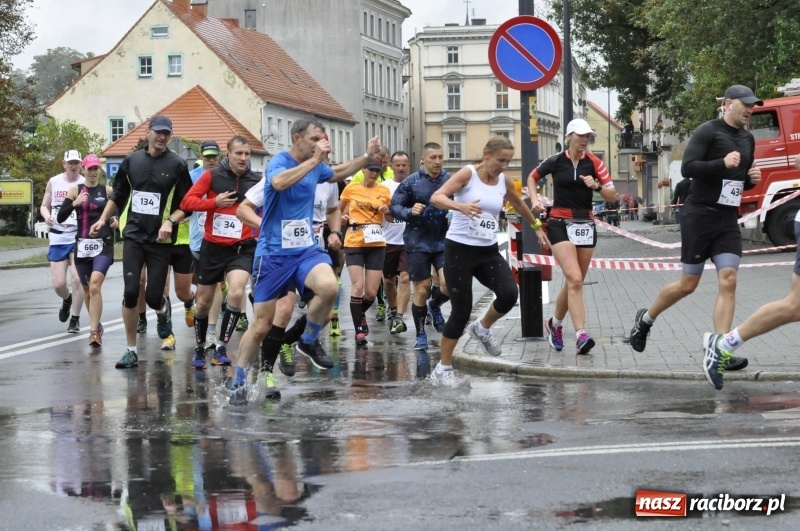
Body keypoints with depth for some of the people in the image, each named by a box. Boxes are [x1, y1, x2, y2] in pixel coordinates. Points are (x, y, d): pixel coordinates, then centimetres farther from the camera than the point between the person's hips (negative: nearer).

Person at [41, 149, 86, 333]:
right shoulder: (53, 182, 4)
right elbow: (44, 206, 13)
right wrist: (47, 216, -9)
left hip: (78, 237, -2)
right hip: (57, 238, 2)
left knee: (78, 279, -11)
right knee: (58, 284, 1)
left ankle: (75, 318, 7)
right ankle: (67, 299, 37)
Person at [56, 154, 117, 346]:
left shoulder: (108, 191, 4)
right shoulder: (75, 190, 4)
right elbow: (60, 217, -1)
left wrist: (117, 221, -9)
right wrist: (74, 203, -17)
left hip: (103, 245, -2)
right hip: (82, 245, 3)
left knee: (95, 286, -19)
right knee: (87, 289, 13)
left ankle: (94, 331, -20)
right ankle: (96, 325, 34)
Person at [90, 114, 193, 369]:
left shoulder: (177, 165, -3)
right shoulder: (132, 160, 7)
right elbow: (118, 195, 21)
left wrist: (171, 221, -16)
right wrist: (103, 219, 15)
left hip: (161, 240, -2)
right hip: (133, 236, 2)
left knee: (153, 296, -5)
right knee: (130, 291, -8)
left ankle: (163, 310, 35)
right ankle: (131, 350, 2)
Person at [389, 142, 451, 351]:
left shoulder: (450, 181, -2)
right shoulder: (411, 183, -6)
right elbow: (394, 207, -2)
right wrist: (410, 212, -20)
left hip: (444, 242, 1)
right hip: (418, 244, -1)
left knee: (450, 283, -13)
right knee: (422, 289, 3)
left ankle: (435, 306, 22)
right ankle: (421, 335, 19)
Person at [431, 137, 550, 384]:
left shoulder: (505, 181, 5)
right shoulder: (468, 174, -11)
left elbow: (519, 204, 27)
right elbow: (436, 197, -23)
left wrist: (537, 226, 38)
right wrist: (460, 206, -41)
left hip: (489, 251, 5)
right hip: (459, 249, -5)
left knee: (509, 294, -18)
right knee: (461, 311, -5)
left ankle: (482, 329, 14)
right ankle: (443, 368, 12)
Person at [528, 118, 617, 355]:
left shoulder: (594, 162, 1)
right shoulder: (556, 161, -3)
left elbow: (612, 196, 0)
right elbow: (532, 177, 16)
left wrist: (597, 186, -18)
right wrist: (534, 200, 1)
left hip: (586, 226, 3)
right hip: (560, 224, -3)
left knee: (573, 282, 10)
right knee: (575, 280, -19)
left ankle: (554, 323, 34)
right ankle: (581, 336, -24)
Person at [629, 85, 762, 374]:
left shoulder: (747, 139, 15)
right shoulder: (708, 131, -9)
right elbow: (687, 167, -18)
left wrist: (752, 179, 5)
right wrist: (723, 164, -25)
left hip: (728, 220, 6)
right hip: (699, 216, -6)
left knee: (728, 281, -8)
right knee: (688, 283, 1)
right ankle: (646, 319, 27)